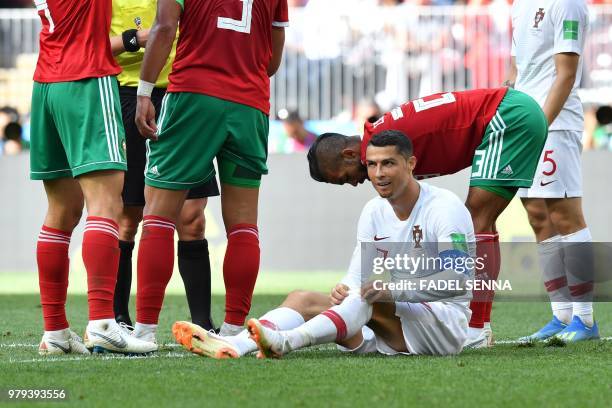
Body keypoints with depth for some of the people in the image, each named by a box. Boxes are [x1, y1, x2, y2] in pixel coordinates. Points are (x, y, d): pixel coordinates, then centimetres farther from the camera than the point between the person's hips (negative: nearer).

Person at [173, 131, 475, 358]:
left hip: (446, 323, -7)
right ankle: (232, 345, -35)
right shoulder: (374, 211, 11)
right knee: (303, 299, -11)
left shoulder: (444, 207, -11)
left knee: (370, 299, -34)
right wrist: (344, 290, -18)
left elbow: (457, 278, -22)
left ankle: (290, 340, -52)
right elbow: (358, 276, 7)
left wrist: (395, 289, -32)